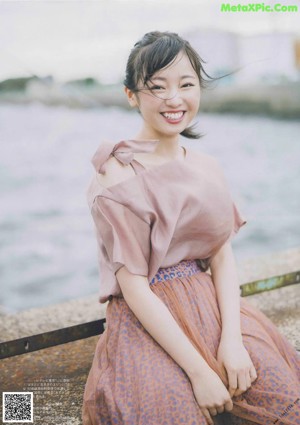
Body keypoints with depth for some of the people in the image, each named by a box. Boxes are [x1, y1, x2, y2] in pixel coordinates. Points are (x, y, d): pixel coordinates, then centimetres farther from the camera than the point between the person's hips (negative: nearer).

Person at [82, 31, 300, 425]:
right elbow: (135, 288, -15)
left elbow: (223, 257, 3)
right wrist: (198, 370, -17)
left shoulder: (206, 167, 8)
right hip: (149, 325, -5)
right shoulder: (118, 176, -13)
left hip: (214, 310, 6)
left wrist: (232, 339, -12)